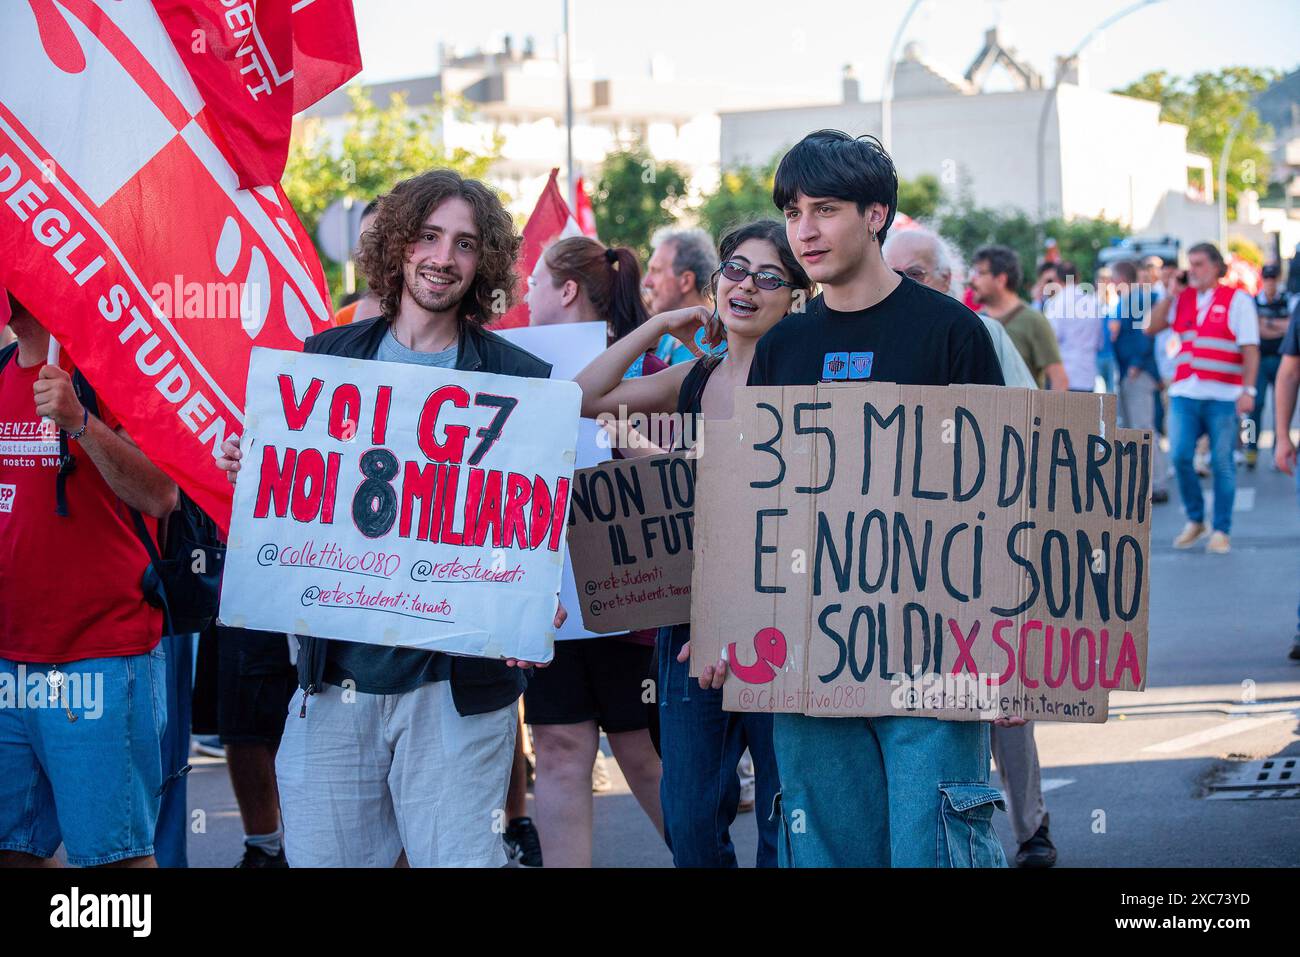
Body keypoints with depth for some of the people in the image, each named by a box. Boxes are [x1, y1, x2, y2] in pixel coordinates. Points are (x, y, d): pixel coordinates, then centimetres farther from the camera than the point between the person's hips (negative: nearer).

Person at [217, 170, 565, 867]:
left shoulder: (520, 379, 1)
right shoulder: (327, 357, 8)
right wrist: (249, 471, -8)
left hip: (458, 682, -2)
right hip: (334, 671, 2)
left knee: (459, 857, -2)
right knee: (320, 855, 7)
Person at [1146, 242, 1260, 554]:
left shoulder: (1237, 300, -1)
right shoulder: (1182, 299, 12)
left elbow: (1250, 349, -5)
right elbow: (1151, 328, 9)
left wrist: (1247, 390, -13)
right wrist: (1170, 294, 2)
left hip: (1223, 396, -4)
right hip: (1185, 393, 4)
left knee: (1222, 463, 0)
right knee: (1181, 457, -5)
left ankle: (1222, 531, 8)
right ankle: (1194, 521, 13)